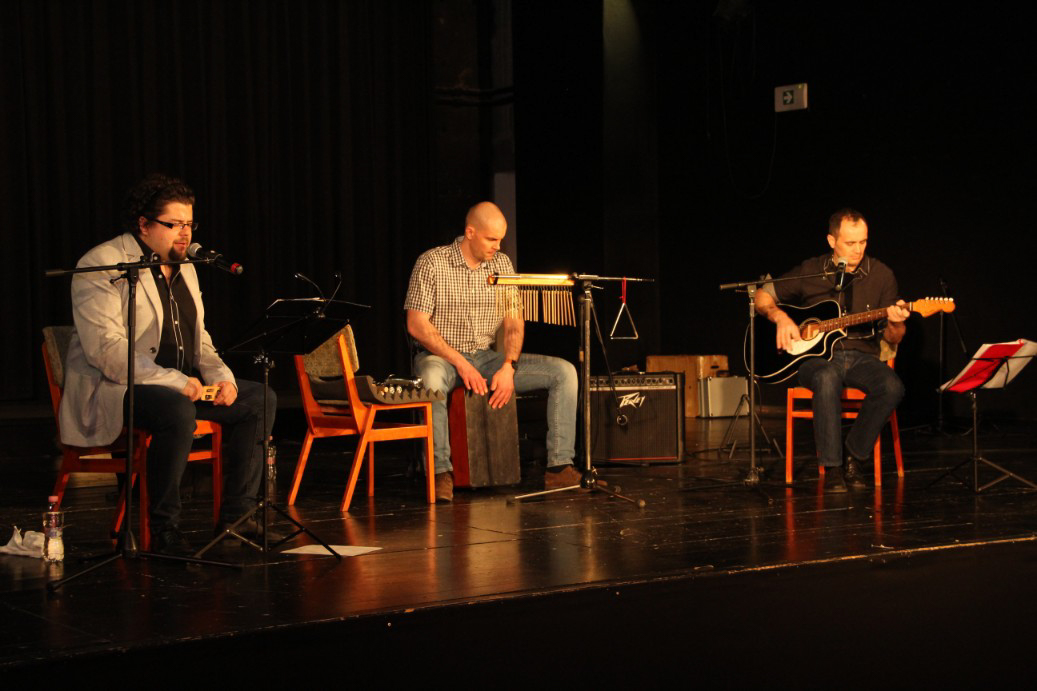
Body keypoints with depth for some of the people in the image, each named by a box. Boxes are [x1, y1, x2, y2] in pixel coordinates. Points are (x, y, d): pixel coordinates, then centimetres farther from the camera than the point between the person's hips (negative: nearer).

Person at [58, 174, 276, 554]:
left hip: (180, 383, 9)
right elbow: (106, 350, -22)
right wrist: (173, 381, -27)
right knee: (177, 411, -37)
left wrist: (221, 376, -2)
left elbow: (198, 339, 19)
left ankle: (236, 517, 2)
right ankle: (163, 528, -23)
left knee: (259, 400, -2)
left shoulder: (183, 268, 15)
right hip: (111, 387, -9)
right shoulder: (101, 266, -13)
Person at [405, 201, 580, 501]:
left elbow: (513, 323, 4)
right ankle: (441, 472, -32)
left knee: (564, 371, -11)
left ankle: (559, 466, -14)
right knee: (431, 378, -43)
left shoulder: (502, 264, 6)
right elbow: (416, 324, -13)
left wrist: (508, 367, -14)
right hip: (441, 356, -5)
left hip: (487, 357, 5)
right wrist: (460, 363, -20)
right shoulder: (431, 263, -8)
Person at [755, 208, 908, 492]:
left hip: (862, 357, 2)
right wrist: (780, 317, -10)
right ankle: (832, 468, -28)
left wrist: (895, 323, -17)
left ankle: (852, 456, -12)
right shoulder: (810, 272, 3)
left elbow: (892, 339, 7)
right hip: (816, 355, -2)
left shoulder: (881, 275, 5)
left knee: (892, 386, -31)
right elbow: (762, 297, 10)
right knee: (827, 380, -38)